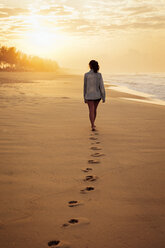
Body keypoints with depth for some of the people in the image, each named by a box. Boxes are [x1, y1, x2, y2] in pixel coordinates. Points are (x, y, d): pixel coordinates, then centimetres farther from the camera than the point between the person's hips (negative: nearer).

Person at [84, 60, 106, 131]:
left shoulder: (86, 75, -8)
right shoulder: (99, 75, -6)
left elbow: (85, 86, -2)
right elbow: (101, 86, -8)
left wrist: (85, 97, 7)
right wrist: (103, 97, -2)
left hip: (89, 95, -2)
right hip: (97, 95, 2)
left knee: (91, 111, -1)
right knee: (94, 110, 20)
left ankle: (93, 126, -16)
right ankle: (92, 124, 33)